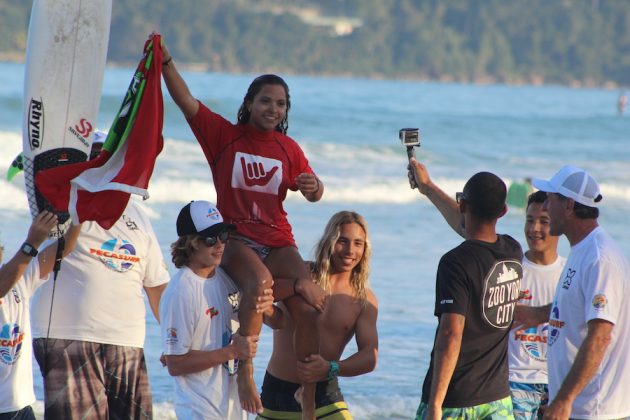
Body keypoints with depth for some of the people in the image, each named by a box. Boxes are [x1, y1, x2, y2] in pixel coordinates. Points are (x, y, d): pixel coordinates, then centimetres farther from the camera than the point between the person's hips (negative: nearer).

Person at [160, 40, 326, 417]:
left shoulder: (288, 148, 15)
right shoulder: (224, 135, 5)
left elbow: (313, 193, 18)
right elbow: (186, 101, -5)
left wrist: (314, 186, -7)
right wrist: (166, 63, -19)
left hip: (277, 240, 4)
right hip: (236, 239, -4)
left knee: (308, 310, -18)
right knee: (260, 282, -38)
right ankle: (245, 370, -31)